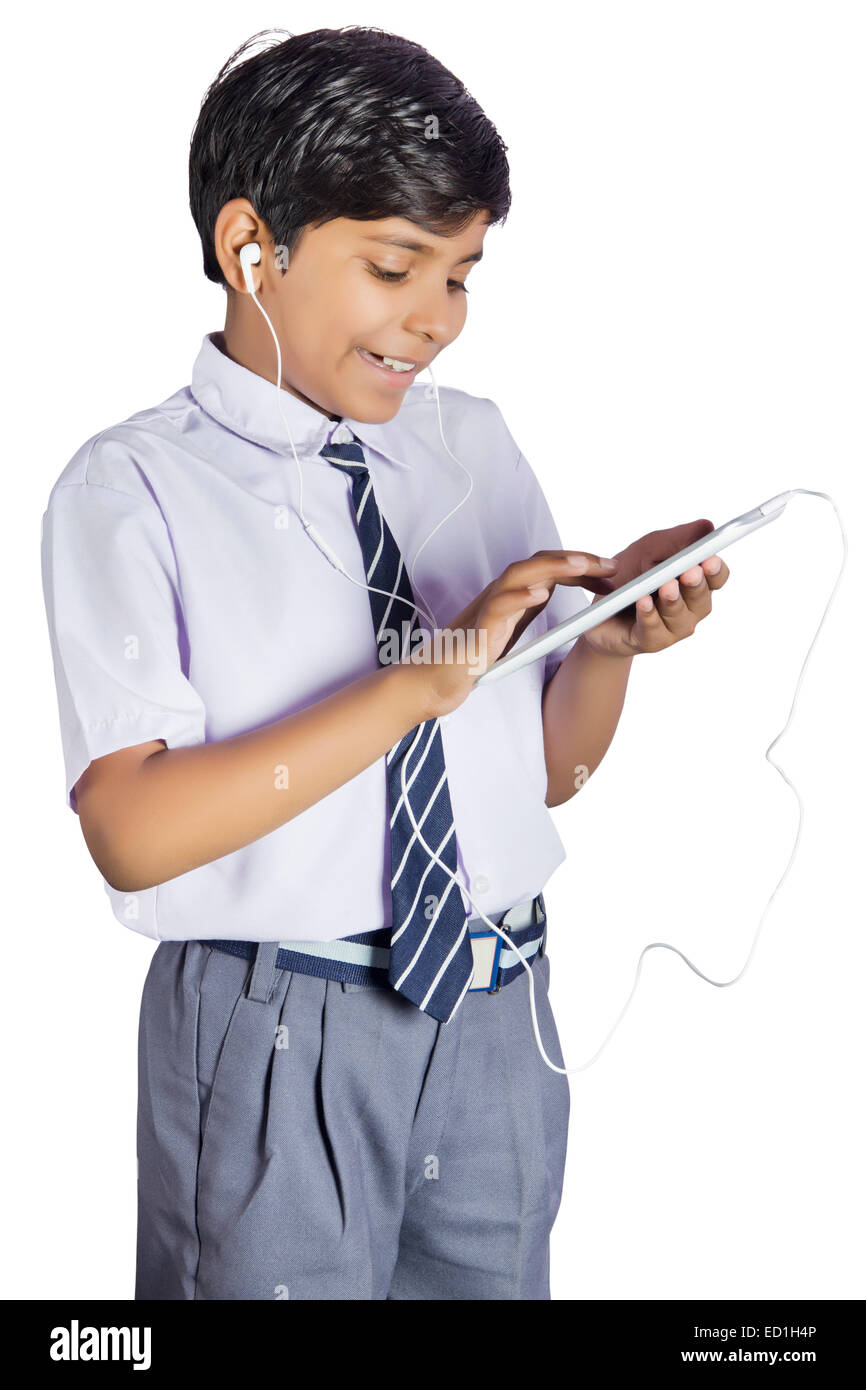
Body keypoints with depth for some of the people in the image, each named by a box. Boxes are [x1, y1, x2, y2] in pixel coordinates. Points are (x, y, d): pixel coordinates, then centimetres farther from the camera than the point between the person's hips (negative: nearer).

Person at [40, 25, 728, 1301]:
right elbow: (134, 835, -21)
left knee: (495, 1281, 19)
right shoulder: (134, 488, -10)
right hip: (279, 1039, -5)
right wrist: (425, 678, -25)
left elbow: (554, 772, 8)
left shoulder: (479, 446, 6)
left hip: (497, 1014, 5)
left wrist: (610, 637, -13)